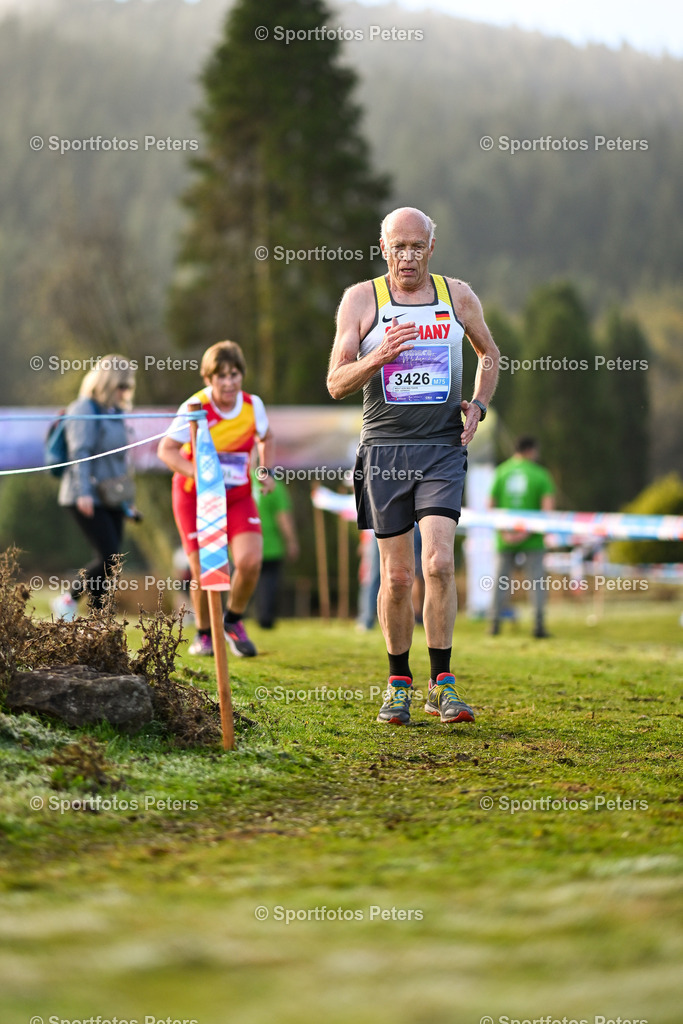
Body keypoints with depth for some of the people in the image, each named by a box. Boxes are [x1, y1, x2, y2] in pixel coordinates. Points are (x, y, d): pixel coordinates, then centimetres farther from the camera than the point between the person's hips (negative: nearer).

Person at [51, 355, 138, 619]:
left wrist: (126, 500, 23)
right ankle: (68, 599, 0)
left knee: (111, 561, 4)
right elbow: (79, 453, -16)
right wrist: (83, 492, -24)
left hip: (109, 498, 8)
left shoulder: (115, 413, 17)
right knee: (109, 557, -15)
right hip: (87, 499, -8)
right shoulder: (84, 410, -8)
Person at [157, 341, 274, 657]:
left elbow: (265, 437, 18)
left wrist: (266, 470, 1)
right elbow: (165, 450, -24)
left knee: (250, 561, -17)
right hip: (194, 497, -3)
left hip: (238, 497, 3)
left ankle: (233, 621, 11)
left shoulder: (253, 405, -4)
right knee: (204, 572, -8)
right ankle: (204, 634, 20)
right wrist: (199, 475, -38)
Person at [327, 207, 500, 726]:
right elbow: (336, 383, -3)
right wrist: (379, 357, -21)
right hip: (383, 449, 0)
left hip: (442, 449, 0)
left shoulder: (459, 296, 7)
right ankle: (399, 683, 18)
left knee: (438, 563, -15)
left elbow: (489, 353, 25)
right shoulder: (361, 299, 1)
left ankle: (442, 683, -6)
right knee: (397, 575, 2)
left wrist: (478, 406, 8)